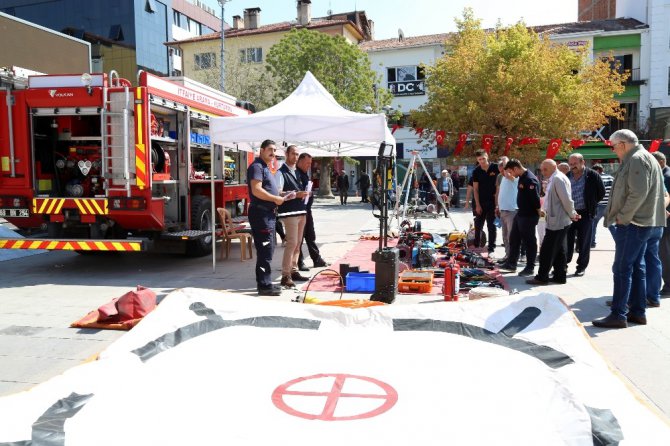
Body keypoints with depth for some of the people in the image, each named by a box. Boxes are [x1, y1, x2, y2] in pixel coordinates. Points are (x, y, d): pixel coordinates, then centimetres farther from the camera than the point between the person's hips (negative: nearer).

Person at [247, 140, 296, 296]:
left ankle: (266, 283, 22)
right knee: (265, 251, -8)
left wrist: (283, 197, 15)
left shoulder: (265, 168, 21)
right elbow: (256, 190, -23)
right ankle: (264, 286, -4)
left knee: (267, 250, 14)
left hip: (268, 214, 11)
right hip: (261, 214, -11)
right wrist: (276, 199, -15)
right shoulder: (257, 166, -11)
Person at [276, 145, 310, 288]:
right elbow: (278, 192, -16)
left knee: (298, 243, 12)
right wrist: (295, 194, -21)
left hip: (301, 211, 9)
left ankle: (294, 271, 21)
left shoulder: (297, 172, 19)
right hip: (289, 213, -9)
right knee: (292, 243, -13)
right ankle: (285, 275, -10)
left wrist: (304, 194, 11)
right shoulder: (281, 172, -6)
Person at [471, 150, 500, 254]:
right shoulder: (476, 171, 0)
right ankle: (476, 246, 21)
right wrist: (477, 205, -5)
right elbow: (475, 189, 0)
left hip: (492, 202, -2)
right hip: (480, 203, 2)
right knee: (478, 225, 8)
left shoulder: (495, 168, -5)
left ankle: (491, 249, 6)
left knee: (492, 226, 2)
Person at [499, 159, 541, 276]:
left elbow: (536, 199, -23)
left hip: (529, 216, -10)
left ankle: (530, 268, 12)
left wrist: (538, 214, -13)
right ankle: (511, 263, 25)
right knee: (514, 239, 15)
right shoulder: (522, 177, 10)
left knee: (529, 241, 2)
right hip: (520, 214, 10)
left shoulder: (530, 179, -21)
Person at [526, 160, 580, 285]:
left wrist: (572, 215, -8)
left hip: (556, 222, -10)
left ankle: (542, 277, 1)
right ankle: (560, 276, 20)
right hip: (559, 222, 10)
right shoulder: (553, 179, 14)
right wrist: (544, 210, 6)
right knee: (559, 250, 13)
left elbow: (567, 200, -19)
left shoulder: (558, 179, -16)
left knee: (547, 250, -5)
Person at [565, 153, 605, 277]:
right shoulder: (567, 176, 4)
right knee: (567, 240, 7)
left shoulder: (592, 175, -7)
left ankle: (581, 267, 15)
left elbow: (601, 192, 1)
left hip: (585, 214, -3)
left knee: (584, 242, 6)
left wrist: (591, 203, 4)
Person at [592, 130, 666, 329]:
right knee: (637, 267, 14)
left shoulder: (637, 159, -14)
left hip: (633, 224, -10)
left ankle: (618, 315, -3)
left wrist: (623, 217, -15)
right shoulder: (643, 158, 18)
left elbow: (638, 193, -23)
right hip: (641, 223, 10)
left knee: (622, 269, -7)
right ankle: (638, 312, 21)